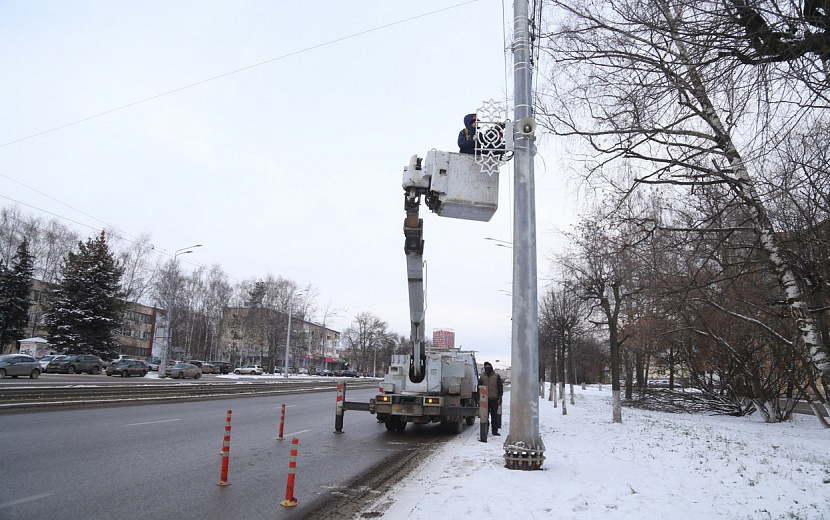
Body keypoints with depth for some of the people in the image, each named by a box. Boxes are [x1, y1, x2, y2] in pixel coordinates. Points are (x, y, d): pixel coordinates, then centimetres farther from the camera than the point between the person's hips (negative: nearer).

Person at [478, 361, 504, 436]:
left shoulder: (496, 376, 5)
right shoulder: (482, 377, 9)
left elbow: (500, 387, 5)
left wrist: (500, 397, -2)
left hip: (494, 399, -1)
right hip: (485, 399, 1)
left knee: (495, 416, 4)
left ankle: (495, 431, 10)